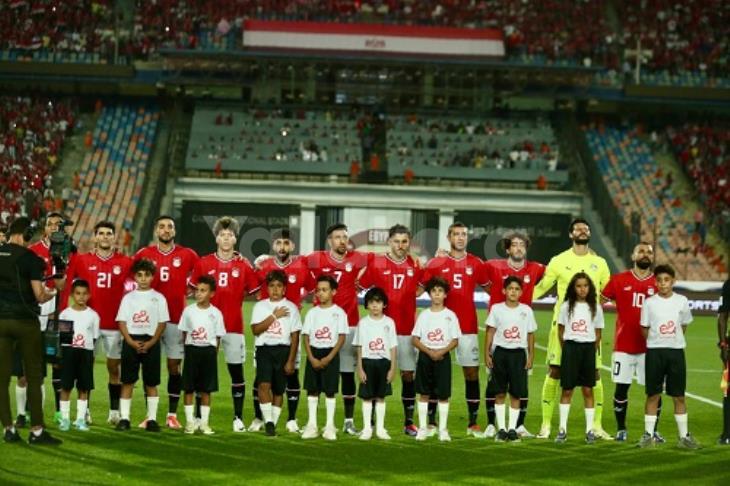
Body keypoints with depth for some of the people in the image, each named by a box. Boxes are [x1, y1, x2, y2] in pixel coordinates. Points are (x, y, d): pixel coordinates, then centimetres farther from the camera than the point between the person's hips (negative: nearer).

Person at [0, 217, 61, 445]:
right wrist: (51, 293, 9)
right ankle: (36, 430, 4)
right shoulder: (30, 258, -9)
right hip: (25, 321, -3)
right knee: (33, 377, 4)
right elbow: (39, 296, -11)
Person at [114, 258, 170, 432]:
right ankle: (124, 418, 4)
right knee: (127, 381, 1)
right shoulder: (128, 297, 7)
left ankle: (152, 419, 8)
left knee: (151, 383, 3)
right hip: (130, 341, 1)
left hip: (151, 343, -1)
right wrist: (131, 342, -11)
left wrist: (150, 343, -10)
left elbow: (162, 323, 1)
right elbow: (122, 322, 3)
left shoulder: (159, 298, 4)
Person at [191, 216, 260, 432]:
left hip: (234, 326, -1)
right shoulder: (203, 263, 4)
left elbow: (254, 293, 7)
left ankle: (238, 418, 10)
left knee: (236, 371, 3)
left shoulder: (244, 265, 2)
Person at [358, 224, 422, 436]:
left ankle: (409, 422, 14)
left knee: (408, 374, 6)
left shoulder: (415, 265, 6)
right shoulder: (376, 263, -2)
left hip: (407, 329, 2)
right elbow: (360, 286, 3)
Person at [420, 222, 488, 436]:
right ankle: (431, 421, 9)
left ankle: (473, 423, 5)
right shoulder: (436, 263, 3)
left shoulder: (476, 264, 7)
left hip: (468, 327, 1)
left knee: (472, 372, 0)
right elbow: (419, 288, 6)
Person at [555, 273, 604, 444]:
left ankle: (590, 430, 7)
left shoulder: (595, 308, 4)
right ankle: (562, 429, 5)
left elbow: (598, 333, 8)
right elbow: (561, 331, 8)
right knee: (567, 390, 1)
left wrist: (593, 351, 4)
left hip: (588, 348, 0)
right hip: (570, 347, 0)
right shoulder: (566, 306, 3)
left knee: (588, 390, 3)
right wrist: (566, 349, 6)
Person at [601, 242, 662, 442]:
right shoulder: (618, 280, 3)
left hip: (650, 346, 1)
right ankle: (621, 429, 14)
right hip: (623, 345, -1)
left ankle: (654, 430, 11)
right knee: (621, 387, 2)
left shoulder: (658, 284, 5)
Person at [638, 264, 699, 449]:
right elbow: (645, 329, 4)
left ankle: (684, 436, 11)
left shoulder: (682, 301, 1)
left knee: (678, 396, 5)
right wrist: (657, 340, 1)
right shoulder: (649, 303, -1)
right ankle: (648, 435, 10)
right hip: (654, 351, -1)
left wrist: (673, 339, 6)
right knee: (653, 395, 4)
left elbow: (683, 326, 11)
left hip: (676, 351, 1)